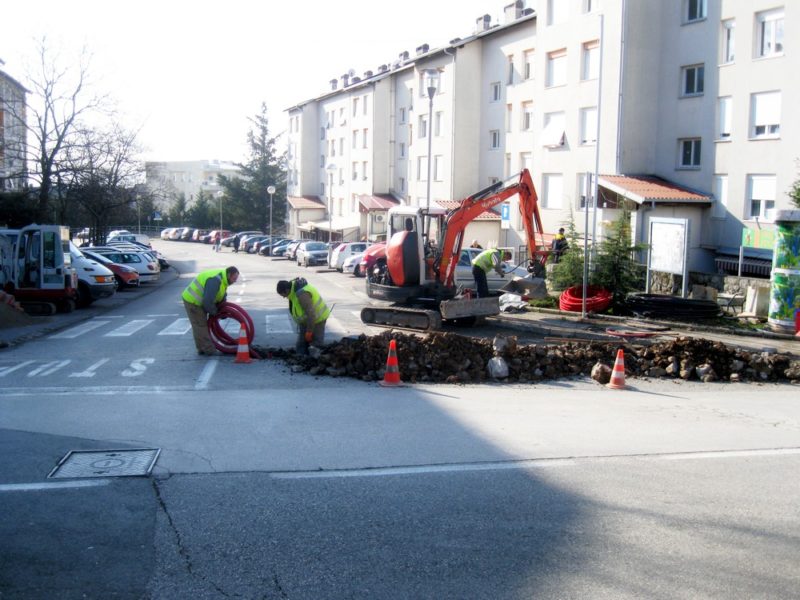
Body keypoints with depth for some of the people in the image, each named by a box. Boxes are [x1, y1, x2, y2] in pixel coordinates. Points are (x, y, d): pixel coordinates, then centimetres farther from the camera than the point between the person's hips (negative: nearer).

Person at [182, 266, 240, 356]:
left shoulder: (223, 279, 4)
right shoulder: (215, 280, -29)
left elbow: (221, 297, 17)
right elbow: (208, 301, -31)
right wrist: (214, 312, -14)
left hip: (196, 301, 10)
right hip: (193, 301, -10)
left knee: (200, 326, 16)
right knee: (201, 326, -5)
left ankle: (202, 349, 24)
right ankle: (209, 350, -2)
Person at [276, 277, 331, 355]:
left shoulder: (302, 294, -33)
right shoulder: (293, 287, -3)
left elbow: (311, 313, -31)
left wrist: (309, 331, -24)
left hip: (317, 319, -10)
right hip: (305, 320, 10)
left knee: (316, 344, -7)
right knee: (301, 344, 9)